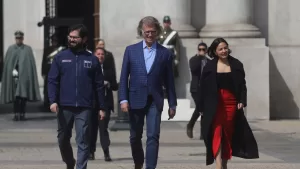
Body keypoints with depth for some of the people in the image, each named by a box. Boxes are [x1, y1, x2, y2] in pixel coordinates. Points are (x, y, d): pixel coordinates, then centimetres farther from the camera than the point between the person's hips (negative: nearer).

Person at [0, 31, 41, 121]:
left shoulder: (28, 49, 7)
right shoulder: (10, 49, 9)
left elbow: (32, 63, 4)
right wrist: (13, 71, -5)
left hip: (24, 75, 0)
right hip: (14, 75, 0)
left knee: (23, 95, -3)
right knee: (15, 96, -5)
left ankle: (22, 113, 2)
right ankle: (16, 114, -6)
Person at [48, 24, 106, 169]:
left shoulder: (92, 60, 7)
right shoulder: (60, 58, 6)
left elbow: (99, 85, 8)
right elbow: (52, 81, 2)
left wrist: (101, 107, 5)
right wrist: (53, 101, -12)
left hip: (84, 108, -1)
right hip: (64, 106, 1)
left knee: (83, 141, -5)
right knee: (63, 139, 11)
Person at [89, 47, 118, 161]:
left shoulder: (109, 69, 12)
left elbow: (115, 86, 11)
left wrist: (108, 84, -8)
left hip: (106, 102, 0)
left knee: (103, 126, -10)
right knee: (92, 127, 5)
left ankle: (106, 152, -15)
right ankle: (91, 151, 15)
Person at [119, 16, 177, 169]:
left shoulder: (165, 53, 4)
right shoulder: (131, 50, 4)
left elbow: (169, 81, 6)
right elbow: (124, 77, 3)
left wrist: (172, 104, 5)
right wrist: (123, 99, -7)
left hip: (155, 101, -1)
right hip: (136, 99, 1)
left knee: (153, 137, -10)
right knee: (135, 136, 12)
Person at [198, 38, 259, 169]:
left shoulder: (236, 65, 5)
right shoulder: (209, 67, 1)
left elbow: (242, 85, 7)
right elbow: (203, 88, 2)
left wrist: (242, 101, -5)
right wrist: (202, 107, 0)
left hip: (231, 102, 2)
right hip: (215, 104, -2)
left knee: (228, 133, 9)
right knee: (217, 133, -12)